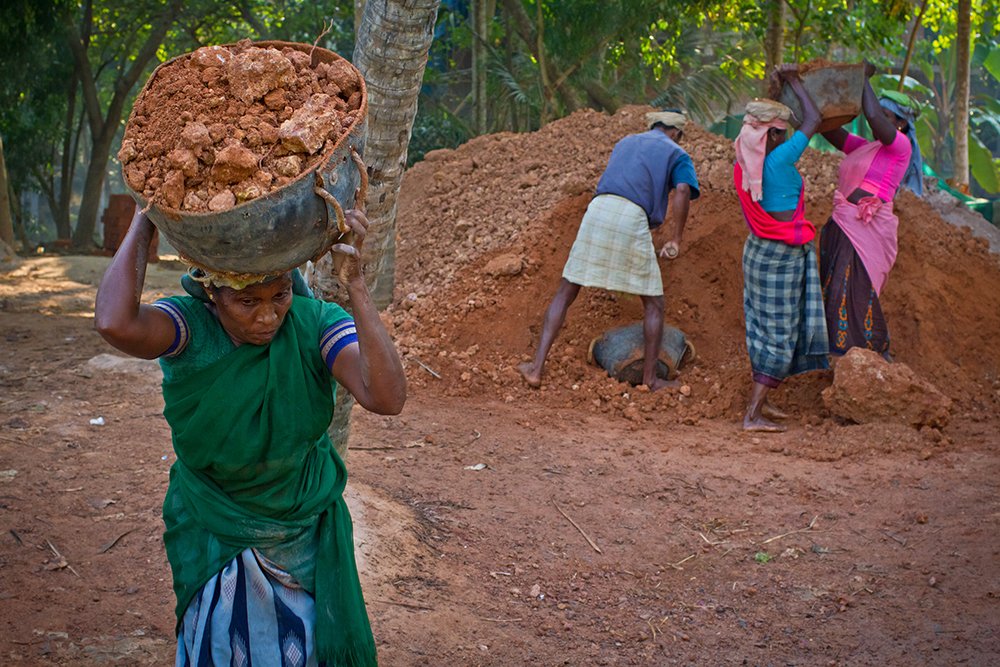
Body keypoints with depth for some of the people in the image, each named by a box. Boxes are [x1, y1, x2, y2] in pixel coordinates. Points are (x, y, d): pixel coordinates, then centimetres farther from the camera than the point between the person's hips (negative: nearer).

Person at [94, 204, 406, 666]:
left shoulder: (316, 324, -20)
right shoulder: (189, 325, -22)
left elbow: (387, 398, -36)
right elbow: (115, 324, -45)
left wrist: (354, 282, -42)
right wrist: (143, 225, -34)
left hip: (305, 537, 1)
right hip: (214, 537, -1)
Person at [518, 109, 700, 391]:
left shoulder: (625, 143, 33)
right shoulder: (677, 155, 16)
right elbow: (683, 190, -5)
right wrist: (676, 240, -3)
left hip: (597, 210, 4)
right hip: (633, 221, -4)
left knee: (565, 292, 12)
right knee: (654, 304, 13)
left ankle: (537, 367, 4)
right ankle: (650, 378, 15)